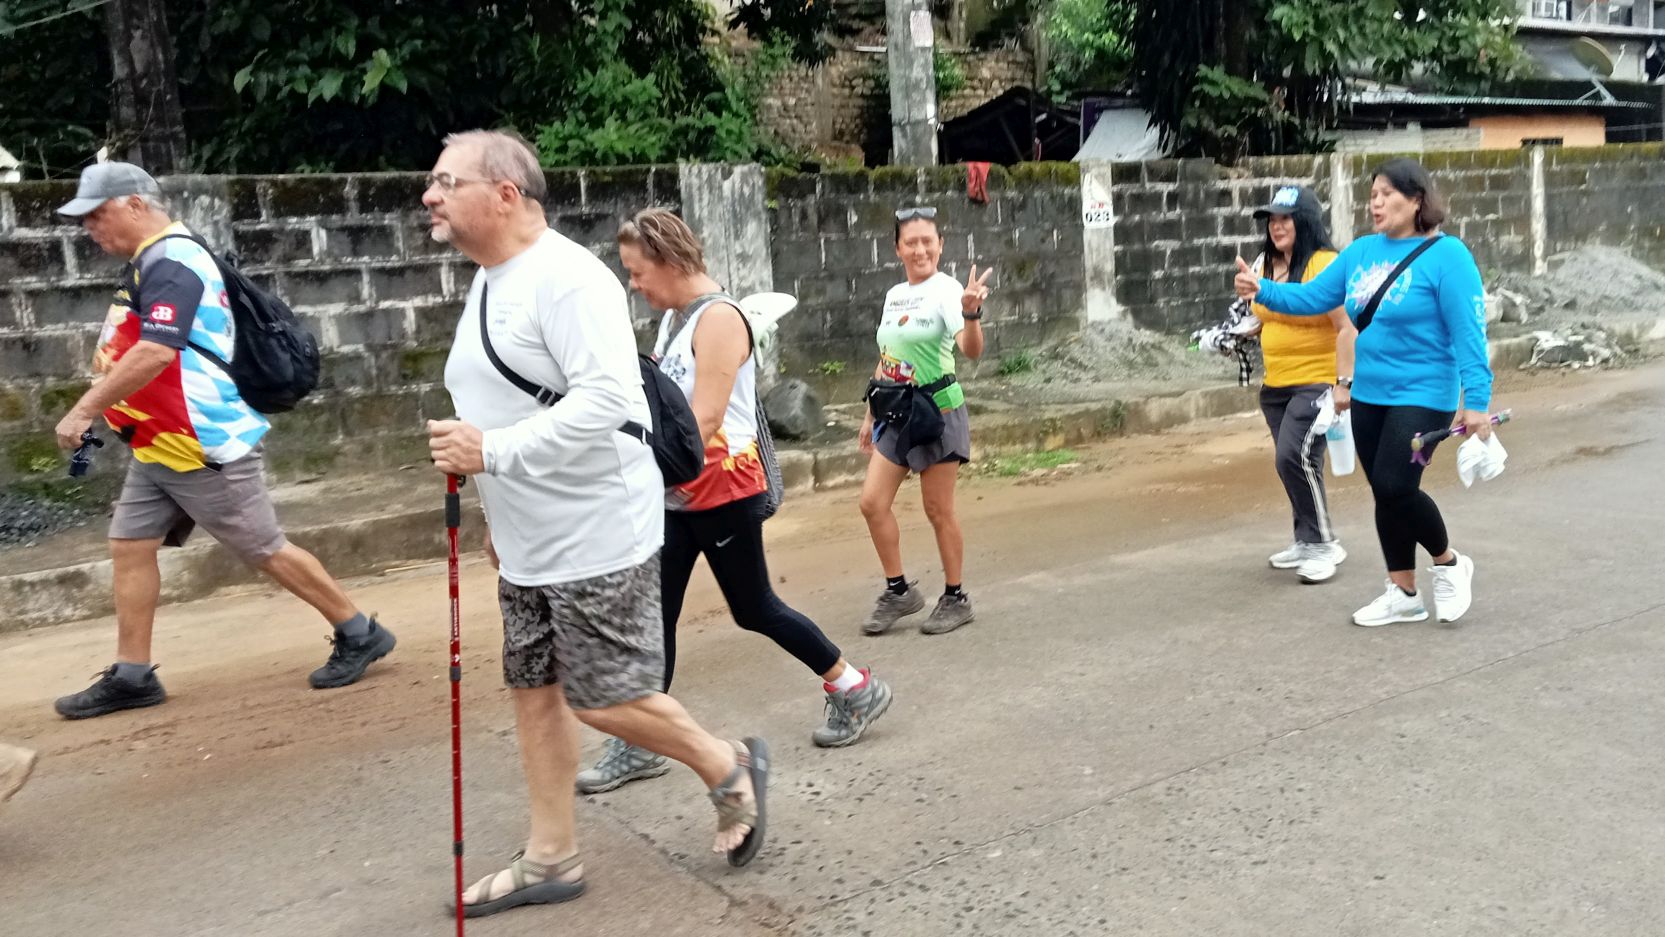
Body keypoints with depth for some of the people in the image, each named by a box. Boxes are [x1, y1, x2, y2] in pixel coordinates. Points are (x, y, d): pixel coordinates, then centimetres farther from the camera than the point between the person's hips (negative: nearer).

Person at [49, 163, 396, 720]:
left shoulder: (172, 263, -19)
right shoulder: (148, 262, 13)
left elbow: (154, 353, -30)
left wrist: (84, 410, -25)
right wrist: (101, 413, 14)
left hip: (203, 445, -10)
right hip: (158, 446, 10)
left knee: (266, 552, -1)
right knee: (129, 546, 8)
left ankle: (360, 635, 12)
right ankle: (131, 676, 16)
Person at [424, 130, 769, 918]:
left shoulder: (567, 278, -19)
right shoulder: (487, 282, 12)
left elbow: (606, 400, -28)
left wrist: (489, 452, -27)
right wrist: (497, 508, 23)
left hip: (596, 539, -9)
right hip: (527, 544, 9)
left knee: (603, 701, -2)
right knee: (533, 689, 13)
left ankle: (730, 770, 23)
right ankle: (550, 858, 26)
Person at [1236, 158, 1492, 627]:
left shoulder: (1446, 255, -14)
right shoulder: (1361, 251, 5)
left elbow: (1468, 331, -17)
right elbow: (1311, 296, 7)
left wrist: (1477, 401, -21)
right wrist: (1261, 290, -11)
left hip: (1422, 396, -7)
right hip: (1368, 396, 7)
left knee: (1396, 487, -14)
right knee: (1384, 493, 10)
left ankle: (1449, 563, 16)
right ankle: (1404, 594, 24)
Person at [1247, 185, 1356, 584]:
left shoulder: (1325, 265, -15)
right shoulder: (1267, 264, 8)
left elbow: (1347, 327, -18)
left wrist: (1343, 383, -21)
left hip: (1317, 382, -8)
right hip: (1276, 385, 8)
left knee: (1296, 457, -17)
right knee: (1292, 463, 13)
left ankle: (1325, 544, -2)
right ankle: (1307, 541, 28)